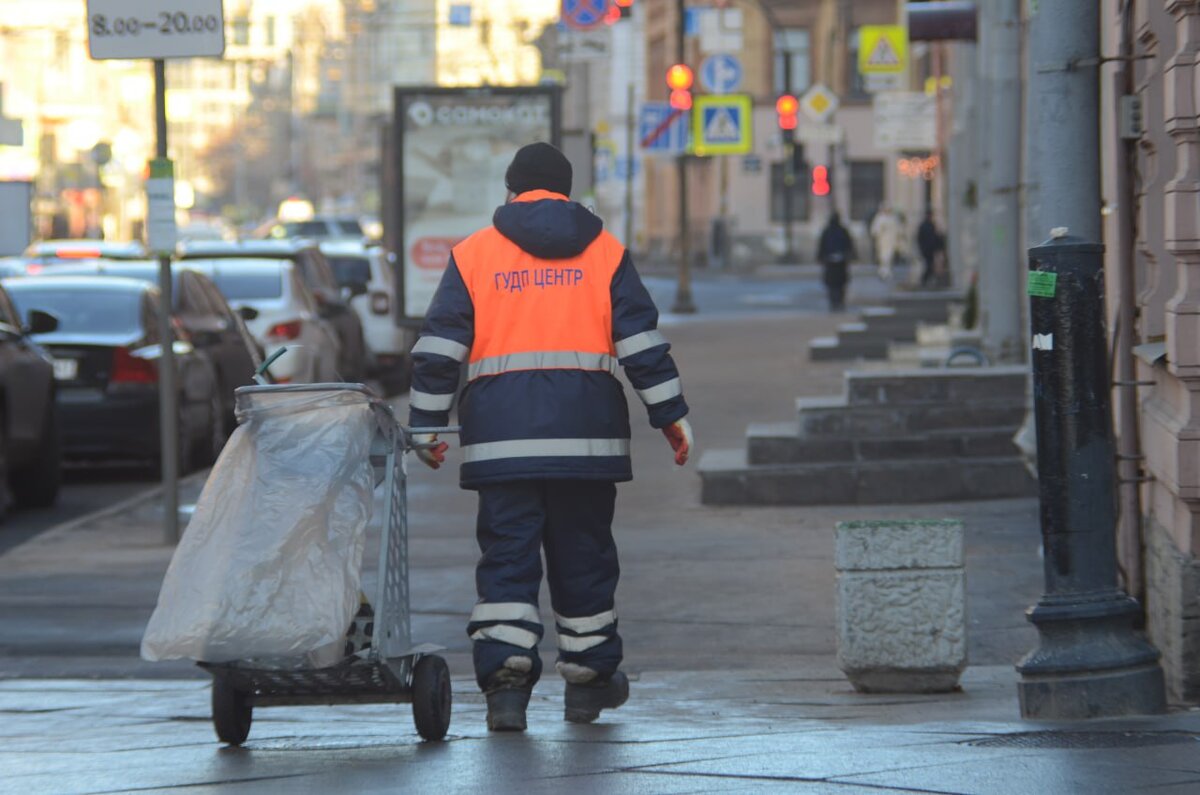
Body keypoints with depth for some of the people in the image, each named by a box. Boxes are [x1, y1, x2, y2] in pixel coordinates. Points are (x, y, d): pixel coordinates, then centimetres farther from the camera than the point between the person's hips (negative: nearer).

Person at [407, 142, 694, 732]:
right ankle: (588, 678, 19)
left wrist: (426, 426, 8)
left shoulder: (472, 254, 7)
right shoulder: (605, 252, 8)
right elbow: (643, 342, 4)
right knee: (583, 553, 11)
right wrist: (671, 415, 8)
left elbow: (438, 350, 4)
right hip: (585, 432, 1)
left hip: (501, 433, -1)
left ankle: (505, 677, -14)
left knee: (507, 555, 0)